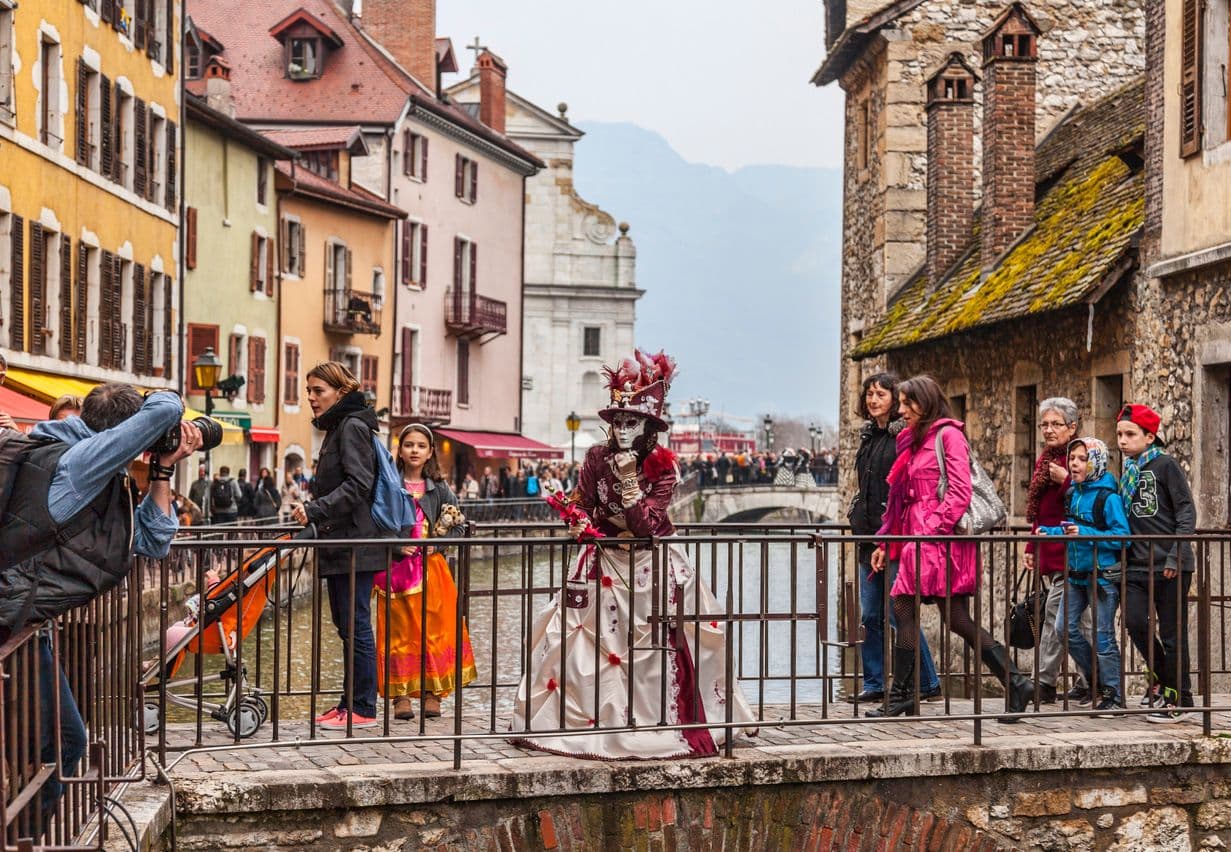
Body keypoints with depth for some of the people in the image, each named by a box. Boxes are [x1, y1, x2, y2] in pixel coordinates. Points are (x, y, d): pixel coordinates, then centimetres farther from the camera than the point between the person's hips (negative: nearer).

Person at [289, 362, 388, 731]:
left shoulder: (353, 427, -10)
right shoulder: (336, 428, 20)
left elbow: (358, 484, -20)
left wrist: (316, 510, -24)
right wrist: (312, 512, 16)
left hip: (355, 545, -10)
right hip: (340, 546, 10)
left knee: (355, 625, -7)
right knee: (345, 625, 12)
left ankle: (363, 709, -3)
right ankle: (349, 702, 18)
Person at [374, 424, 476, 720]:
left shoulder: (438, 488, 8)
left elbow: (456, 523, 9)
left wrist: (438, 538, -7)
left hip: (431, 568, 2)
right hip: (396, 568, -2)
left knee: (433, 629, 0)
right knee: (399, 631, -2)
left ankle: (432, 693, 5)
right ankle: (401, 695, 0)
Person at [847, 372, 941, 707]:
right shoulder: (868, 435, 16)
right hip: (869, 536, 8)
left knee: (899, 614, -6)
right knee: (869, 616, 8)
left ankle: (927, 682, 4)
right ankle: (874, 685, 14)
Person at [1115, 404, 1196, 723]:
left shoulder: (1165, 465, -5)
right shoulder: (1128, 471, 14)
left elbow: (1186, 512, -9)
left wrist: (1175, 555, -17)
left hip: (1171, 566, -5)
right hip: (1138, 565, 5)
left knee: (1172, 631, 0)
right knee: (1135, 621, -8)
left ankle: (1179, 700, 10)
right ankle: (1162, 677, 16)